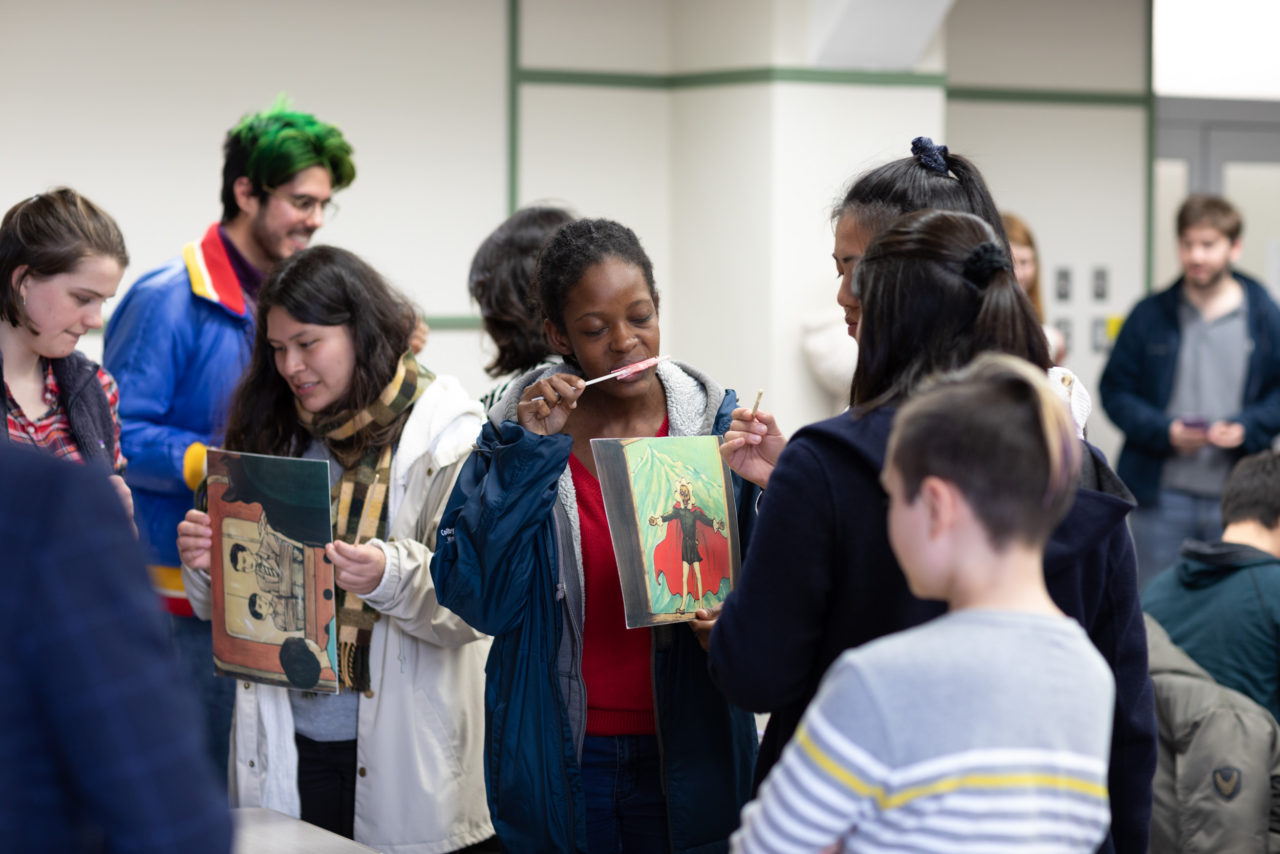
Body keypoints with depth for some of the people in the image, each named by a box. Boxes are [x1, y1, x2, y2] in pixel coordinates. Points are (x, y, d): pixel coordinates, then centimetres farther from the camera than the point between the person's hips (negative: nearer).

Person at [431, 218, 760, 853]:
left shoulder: (716, 425, -3)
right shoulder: (517, 428, -1)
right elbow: (478, 599, -11)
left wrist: (772, 487, -21)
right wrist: (528, 454, -15)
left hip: (684, 760, 0)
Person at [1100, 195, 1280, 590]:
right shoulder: (1149, 315, 3)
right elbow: (1115, 391, 3)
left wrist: (1246, 428, -12)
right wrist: (1164, 430, -12)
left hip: (1237, 498, 0)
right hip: (1162, 497, 0)